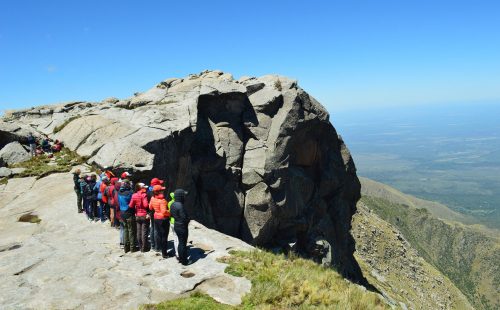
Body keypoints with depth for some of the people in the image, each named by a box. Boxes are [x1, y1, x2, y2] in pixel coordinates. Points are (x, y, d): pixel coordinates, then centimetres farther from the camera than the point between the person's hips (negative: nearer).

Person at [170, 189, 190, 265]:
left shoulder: (173, 204, 1)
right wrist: (188, 219, -4)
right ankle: (184, 261, 16)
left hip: (176, 226, 8)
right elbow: (184, 218, -24)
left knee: (180, 242, 21)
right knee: (183, 243, 4)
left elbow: (172, 214, 10)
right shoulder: (180, 206, -26)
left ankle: (181, 258, 32)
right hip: (182, 227, -8)